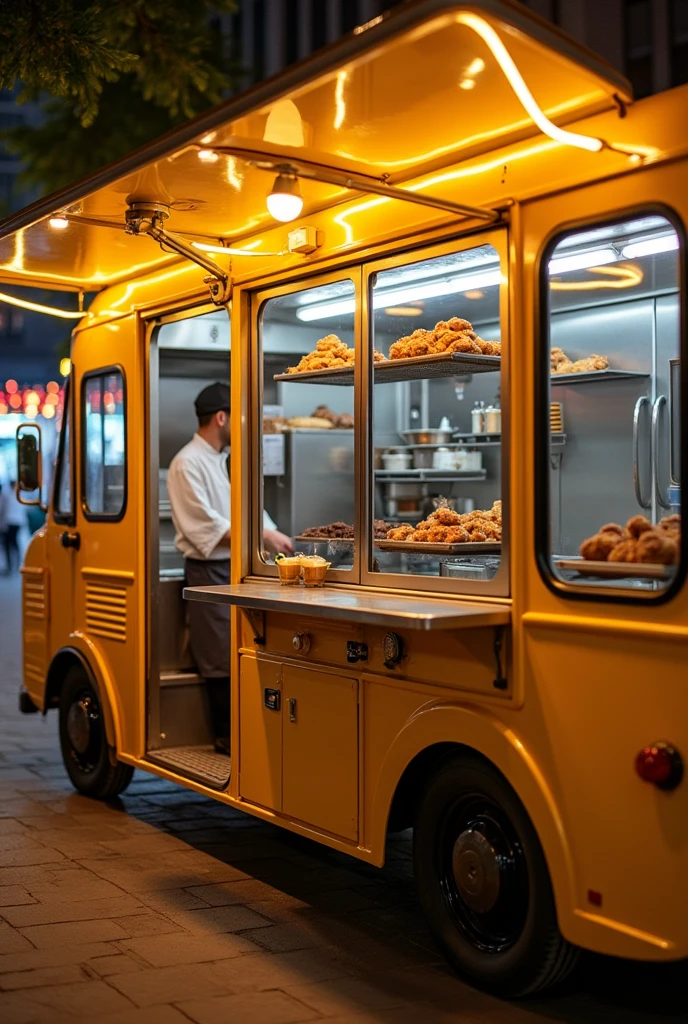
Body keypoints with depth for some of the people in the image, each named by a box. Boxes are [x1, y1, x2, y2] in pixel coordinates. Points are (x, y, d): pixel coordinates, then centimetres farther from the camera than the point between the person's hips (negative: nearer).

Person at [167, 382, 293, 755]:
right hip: (210, 571, -8)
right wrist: (261, 536, -18)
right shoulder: (188, 463, -13)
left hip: (237, 568, 8)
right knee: (221, 659, -2)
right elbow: (207, 525, -19)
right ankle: (228, 737, 8)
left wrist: (275, 538, 1)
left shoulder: (225, 461, 14)